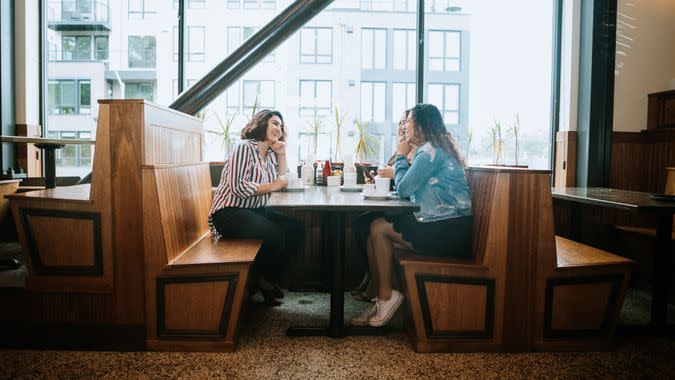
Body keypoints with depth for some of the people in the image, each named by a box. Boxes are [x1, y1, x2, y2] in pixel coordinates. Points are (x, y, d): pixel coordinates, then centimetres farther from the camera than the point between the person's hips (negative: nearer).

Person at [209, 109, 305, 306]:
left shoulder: (270, 154, 15)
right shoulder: (245, 148, -13)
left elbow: (281, 183, 18)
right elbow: (238, 187, -23)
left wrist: (282, 155, 9)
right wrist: (271, 186, -14)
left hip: (255, 210, 9)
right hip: (230, 212, -9)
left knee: (296, 230, -5)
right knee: (274, 234, -28)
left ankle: (265, 278, 9)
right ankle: (260, 280, 3)